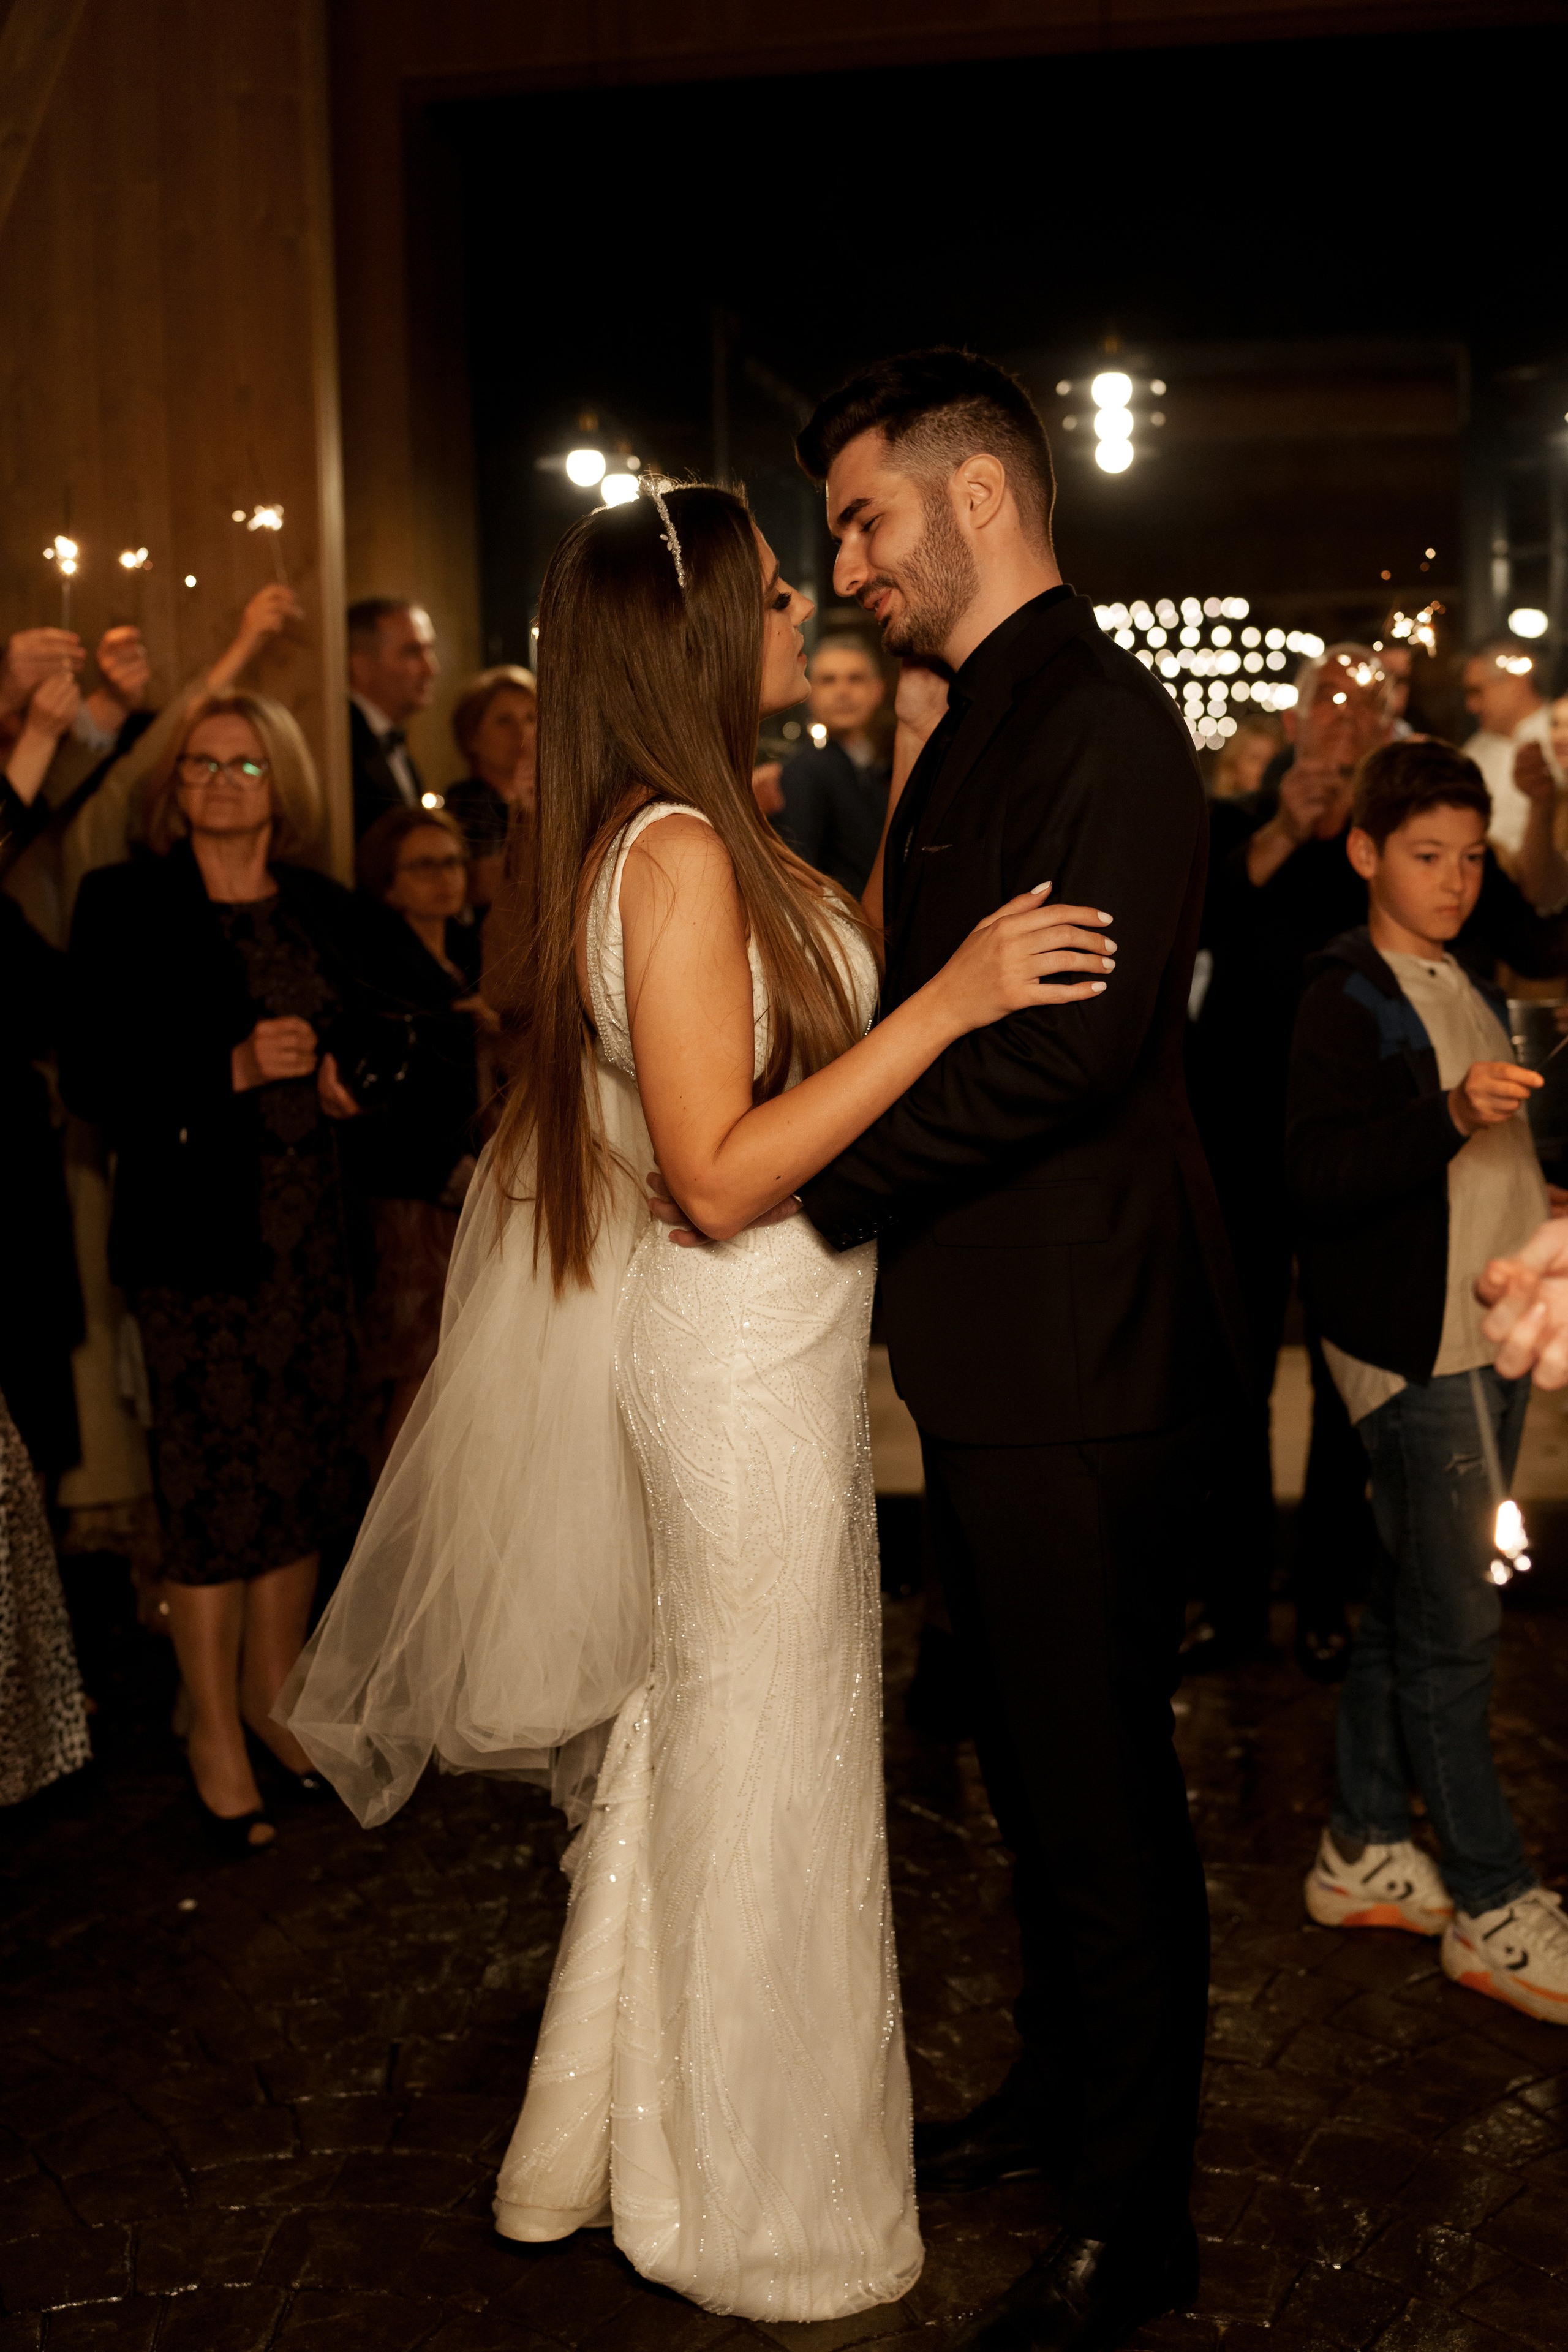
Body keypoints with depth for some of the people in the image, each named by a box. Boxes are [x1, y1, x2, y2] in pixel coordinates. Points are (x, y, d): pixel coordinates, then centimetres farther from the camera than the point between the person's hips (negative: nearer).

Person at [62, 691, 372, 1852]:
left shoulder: (325, 909, 11)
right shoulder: (125, 904, -4)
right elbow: (92, 1078, -9)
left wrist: (338, 1081, 0)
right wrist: (234, 1071, -20)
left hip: (312, 1230, 5)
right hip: (197, 1235, -5)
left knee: (305, 1463, 10)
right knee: (213, 1482, -1)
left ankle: (274, 1687, 29)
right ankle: (215, 1734, 16)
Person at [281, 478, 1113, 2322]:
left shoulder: (709, 836, 9)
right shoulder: (680, 851, -21)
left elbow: (816, 1020, 9)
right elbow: (722, 1172, -25)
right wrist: (949, 1000, -28)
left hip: (752, 1347, 10)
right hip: (747, 1357, -10)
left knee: (694, 1744, 21)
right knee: (762, 1772, 6)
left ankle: (623, 2133, 41)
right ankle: (766, 2221, 29)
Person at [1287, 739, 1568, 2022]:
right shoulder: (1347, 998, -10)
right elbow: (1319, 1174, -23)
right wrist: (1452, 1114, -33)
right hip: (1414, 1340, -8)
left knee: (1411, 1604, 14)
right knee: (1454, 1625, -3)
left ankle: (1364, 1853, 25)